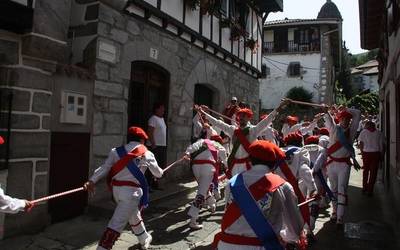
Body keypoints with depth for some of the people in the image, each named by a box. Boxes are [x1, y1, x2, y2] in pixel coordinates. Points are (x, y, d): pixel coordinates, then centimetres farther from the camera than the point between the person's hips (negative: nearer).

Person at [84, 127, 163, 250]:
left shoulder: (117, 151, 8)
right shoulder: (147, 154, 2)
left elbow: (105, 167, -5)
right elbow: (158, 173, 15)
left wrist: (92, 180, -12)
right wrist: (160, 172, 36)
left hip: (116, 189, 6)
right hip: (131, 191, -6)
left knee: (134, 215, 26)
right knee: (116, 224, -6)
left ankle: (144, 239, 47)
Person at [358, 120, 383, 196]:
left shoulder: (364, 132, 1)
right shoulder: (378, 132, 5)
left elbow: (361, 144, -1)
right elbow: (381, 145, 4)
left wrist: (362, 153, 9)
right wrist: (381, 155, 10)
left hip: (366, 153, 0)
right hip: (376, 153, 0)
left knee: (365, 171, 16)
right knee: (373, 172, 6)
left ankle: (365, 188, 21)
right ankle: (370, 190, 7)